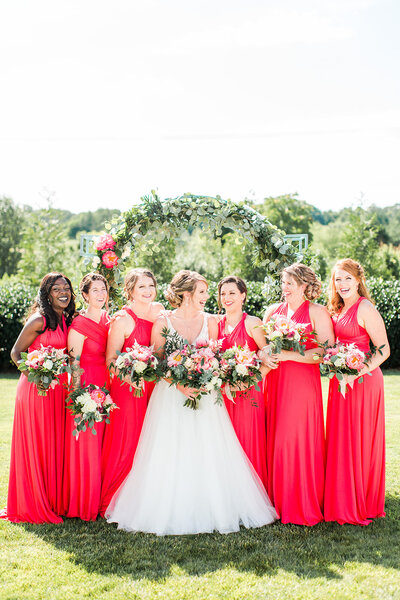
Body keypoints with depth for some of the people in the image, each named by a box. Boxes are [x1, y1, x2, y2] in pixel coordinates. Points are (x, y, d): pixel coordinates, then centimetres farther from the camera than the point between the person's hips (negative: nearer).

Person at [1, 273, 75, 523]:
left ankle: (53, 502, 21)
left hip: (58, 388, 7)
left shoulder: (66, 320, 11)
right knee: (35, 445, 0)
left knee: (55, 445, 11)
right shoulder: (39, 320, -10)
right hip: (37, 388, -7)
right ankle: (33, 506, 11)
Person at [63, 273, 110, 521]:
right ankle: (84, 506, 12)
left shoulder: (108, 320, 11)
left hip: (107, 387, 6)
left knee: (104, 444, 10)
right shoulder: (79, 324, -10)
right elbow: (74, 364, -10)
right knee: (87, 447, -1)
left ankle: (100, 502, 21)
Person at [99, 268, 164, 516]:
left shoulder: (159, 311, 8)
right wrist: (131, 374, -18)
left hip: (154, 386, 5)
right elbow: (110, 360, -6)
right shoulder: (123, 320, -8)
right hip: (128, 388, -5)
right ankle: (115, 503, 11)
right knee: (128, 444, -2)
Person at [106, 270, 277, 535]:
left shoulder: (210, 321, 7)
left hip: (204, 393, 2)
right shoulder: (163, 322, -1)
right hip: (170, 395, -2)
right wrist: (179, 384, -17)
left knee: (208, 455, 0)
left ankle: (213, 512, 10)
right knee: (169, 457, -3)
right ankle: (170, 514, 7)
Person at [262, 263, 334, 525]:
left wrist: (287, 354, -16)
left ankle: (305, 507, 8)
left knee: (300, 441, -4)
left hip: (303, 383, -5)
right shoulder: (273, 311, 14)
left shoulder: (317, 312, -2)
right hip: (275, 382, 5)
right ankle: (279, 501, 13)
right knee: (275, 441, 2)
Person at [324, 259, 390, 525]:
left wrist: (358, 373, -23)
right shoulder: (338, 310, 13)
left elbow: (384, 350, -15)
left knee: (359, 440, 0)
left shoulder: (365, 308, -12)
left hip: (362, 381, -8)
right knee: (341, 440, 11)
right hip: (341, 381, 8)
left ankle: (361, 506, 13)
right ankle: (345, 504, 22)